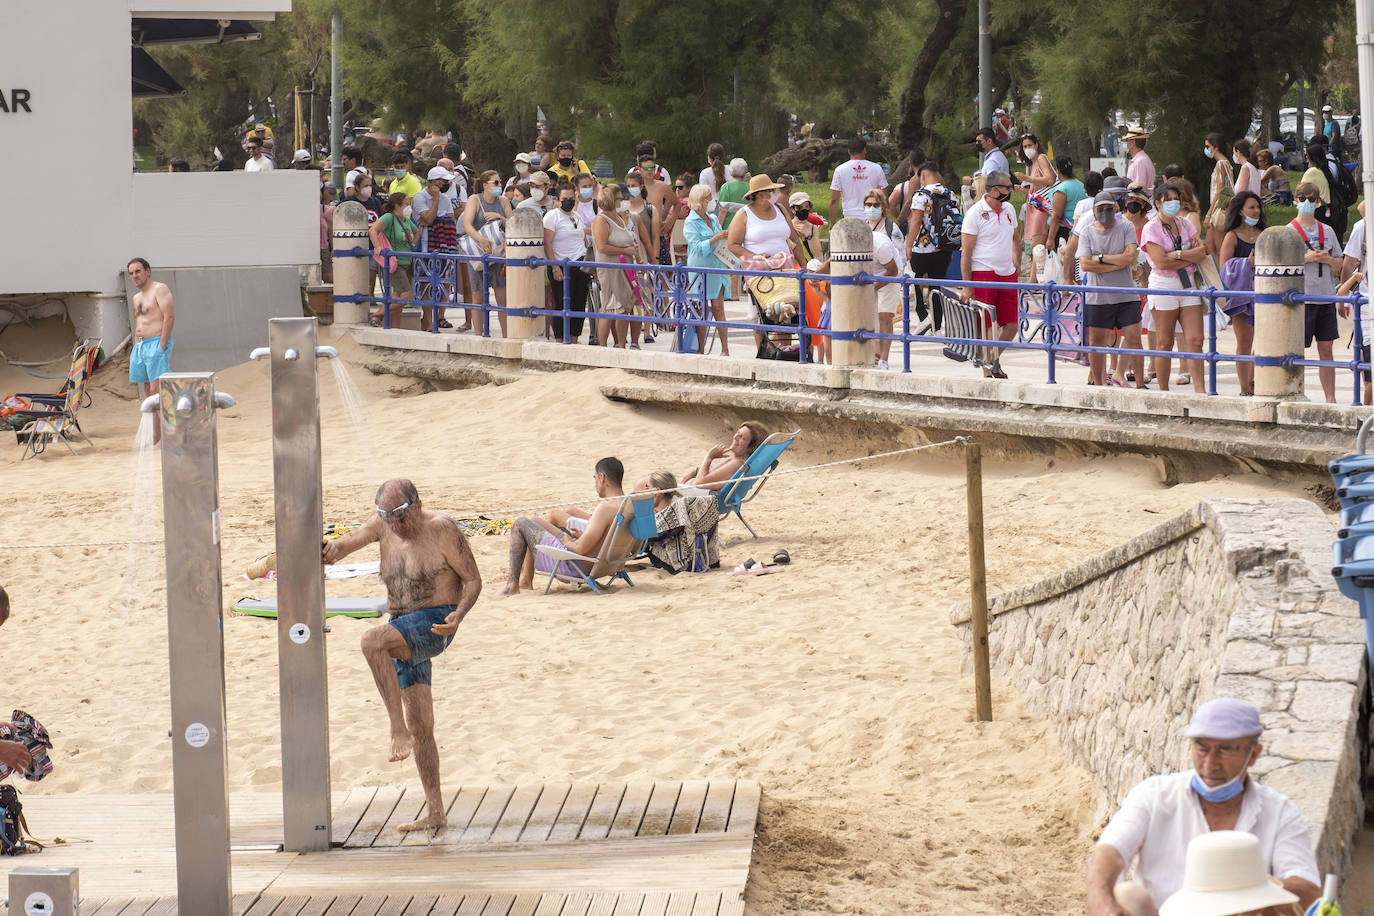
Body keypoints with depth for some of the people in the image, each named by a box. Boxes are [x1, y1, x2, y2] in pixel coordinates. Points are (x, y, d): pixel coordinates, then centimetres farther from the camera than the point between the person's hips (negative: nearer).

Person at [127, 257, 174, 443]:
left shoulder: (160, 289, -6)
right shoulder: (137, 297, 22)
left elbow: (169, 317, -15)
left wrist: (162, 346, -20)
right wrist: (136, 349, 16)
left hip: (157, 344, -9)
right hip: (140, 345, 9)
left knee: (157, 390, -16)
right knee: (149, 393, 6)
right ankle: (156, 435, 7)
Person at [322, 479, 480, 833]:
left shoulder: (442, 529, -10)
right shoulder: (383, 526, 6)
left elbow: (473, 580, -7)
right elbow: (348, 542, -7)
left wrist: (458, 615, -24)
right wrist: (331, 549, -30)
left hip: (434, 625, -7)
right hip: (403, 633, 7)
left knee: (372, 641, -33)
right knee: (420, 726, 6)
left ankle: (398, 730, -30)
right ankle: (434, 813, 11)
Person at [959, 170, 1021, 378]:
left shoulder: (1009, 210, 11)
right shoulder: (975, 213, -9)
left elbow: (1016, 238, 28)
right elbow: (966, 253, -9)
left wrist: (1016, 265, 17)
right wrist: (967, 286, -13)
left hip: (1007, 274, 6)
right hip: (983, 274, -6)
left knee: (1012, 323, 4)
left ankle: (994, 358, 25)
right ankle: (987, 370, 4)